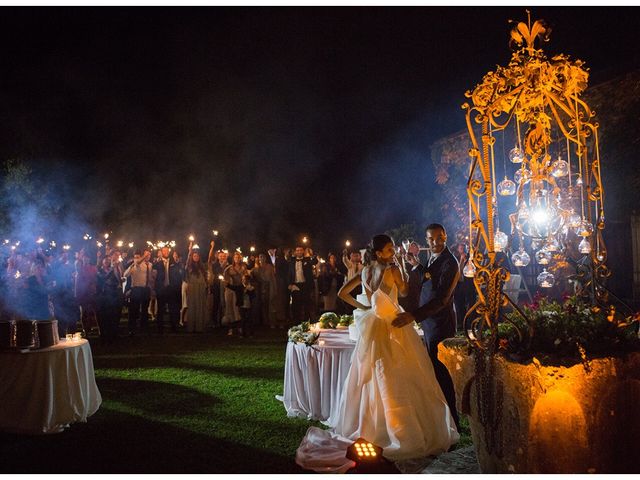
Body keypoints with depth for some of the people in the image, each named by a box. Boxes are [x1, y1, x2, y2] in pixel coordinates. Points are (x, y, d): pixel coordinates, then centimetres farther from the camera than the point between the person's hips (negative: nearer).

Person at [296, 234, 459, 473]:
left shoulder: (366, 271, 6)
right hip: (392, 326, -6)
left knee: (371, 378, 15)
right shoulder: (393, 269, -11)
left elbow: (342, 293, 8)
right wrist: (402, 269, 10)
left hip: (372, 327, 6)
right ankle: (402, 431, 7)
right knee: (397, 381, 1)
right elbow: (404, 292, 3)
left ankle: (364, 424, 25)